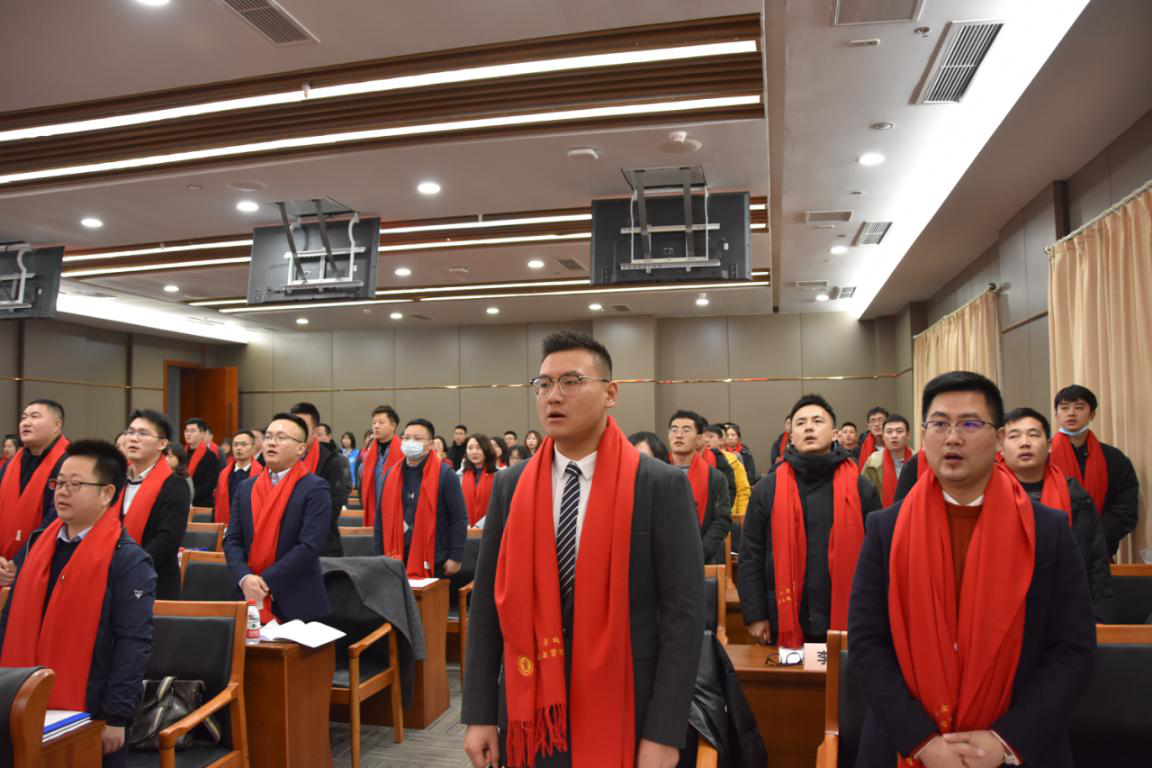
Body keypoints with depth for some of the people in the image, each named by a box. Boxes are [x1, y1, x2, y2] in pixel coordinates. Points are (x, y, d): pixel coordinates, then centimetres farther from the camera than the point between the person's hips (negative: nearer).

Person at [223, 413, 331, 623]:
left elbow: (310, 545, -16)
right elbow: (231, 540, 5)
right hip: (250, 598, 5)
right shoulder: (246, 487, 11)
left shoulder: (315, 488, -8)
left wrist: (266, 581, -17)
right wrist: (245, 578, -12)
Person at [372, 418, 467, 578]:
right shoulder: (391, 474, 8)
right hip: (397, 561, 4)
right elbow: (381, 519, 12)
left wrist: (455, 557, -12)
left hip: (433, 563, -4)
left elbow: (459, 518, -8)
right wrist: (380, 557, 7)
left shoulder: (444, 474, -7)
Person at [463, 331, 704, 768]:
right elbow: (487, 603, 3)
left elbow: (683, 613, -10)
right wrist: (480, 714, 1)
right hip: (529, 709, 3)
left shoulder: (662, 486, -9)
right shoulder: (510, 487, 1)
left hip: (624, 712, -3)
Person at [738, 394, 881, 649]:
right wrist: (755, 615, -4)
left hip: (846, 624, 0)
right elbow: (751, 558, 1)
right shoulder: (767, 489, 1)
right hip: (784, 625, 0)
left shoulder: (860, 488, 2)